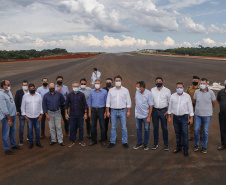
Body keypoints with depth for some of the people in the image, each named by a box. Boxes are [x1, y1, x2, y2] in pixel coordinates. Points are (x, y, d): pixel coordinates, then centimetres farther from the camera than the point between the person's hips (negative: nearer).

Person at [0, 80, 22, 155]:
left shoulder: (8, 91, 6)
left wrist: (15, 112, 14)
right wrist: (9, 119, -18)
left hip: (13, 115, 9)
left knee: (13, 131, 20)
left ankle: (13, 145, 36)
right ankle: (6, 149, 16)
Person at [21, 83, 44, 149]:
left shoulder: (39, 95, 1)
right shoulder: (25, 96, -2)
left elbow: (41, 105, 5)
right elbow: (23, 106, 1)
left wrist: (41, 114, 0)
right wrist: (24, 115, -3)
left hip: (37, 116, 1)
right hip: (29, 117, -1)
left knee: (37, 130, 9)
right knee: (30, 130, 6)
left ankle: (38, 142, 22)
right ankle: (30, 143, 19)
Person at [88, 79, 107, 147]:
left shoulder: (104, 92, -1)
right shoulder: (92, 92, 8)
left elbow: (106, 102, 1)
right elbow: (90, 102, 11)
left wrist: (106, 112, -4)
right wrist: (89, 112, 7)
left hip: (101, 110, -3)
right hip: (94, 110, 3)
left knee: (102, 126, -1)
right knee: (93, 126, 6)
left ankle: (102, 141, 11)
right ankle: (94, 140, 17)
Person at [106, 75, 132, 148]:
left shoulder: (125, 90, 3)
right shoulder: (111, 90, 7)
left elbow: (128, 101, 3)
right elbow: (108, 102, 8)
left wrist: (128, 111, -2)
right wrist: (107, 111, 3)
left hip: (122, 111, -1)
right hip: (113, 111, 1)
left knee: (124, 127, 2)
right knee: (113, 127, 6)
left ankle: (125, 142, 12)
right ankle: (112, 142, 16)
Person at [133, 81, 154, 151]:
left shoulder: (148, 94, -17)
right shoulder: (137, 92, -3)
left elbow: (151, 106, -14)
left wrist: (149, 117, -16)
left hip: (146, 115, -4)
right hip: (138, 114, 5)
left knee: (146, 129, 7)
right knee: (138, 129, 13)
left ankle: (145, 144, 22)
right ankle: (139, 143, 27)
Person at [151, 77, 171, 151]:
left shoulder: (167, 90, 0)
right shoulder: (152, 90, 6)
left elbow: (170, 102, 2)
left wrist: (168, 111, -6)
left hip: (163, 111, -2)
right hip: (154, 111, 2)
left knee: (164, 128, 1)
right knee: (155, 127, 8)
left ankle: (166, 144, 13)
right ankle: (156, 143, 20)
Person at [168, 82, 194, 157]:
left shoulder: (187, 96, -3)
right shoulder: (172, 96, 2)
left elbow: (190, 107, 0)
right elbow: (170, 107, 8)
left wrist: (191, 118, -3)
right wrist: (169, 117, 7)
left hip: (184, 117, -2)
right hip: (175, 117, 2)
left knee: (185, 134, -3)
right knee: (177, 133, 11)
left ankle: (185, 149, 8)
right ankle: (178, 147, 26)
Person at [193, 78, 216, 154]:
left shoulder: (211, 92, -8)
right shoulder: (197, 92, -3)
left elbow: (214, 102, 7)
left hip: (207, 115, -1)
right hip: (197, 114, 2)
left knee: (205, 131, 5)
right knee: (196, 130, 3)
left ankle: (204, 146, 20)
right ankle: (196, 145, 21)